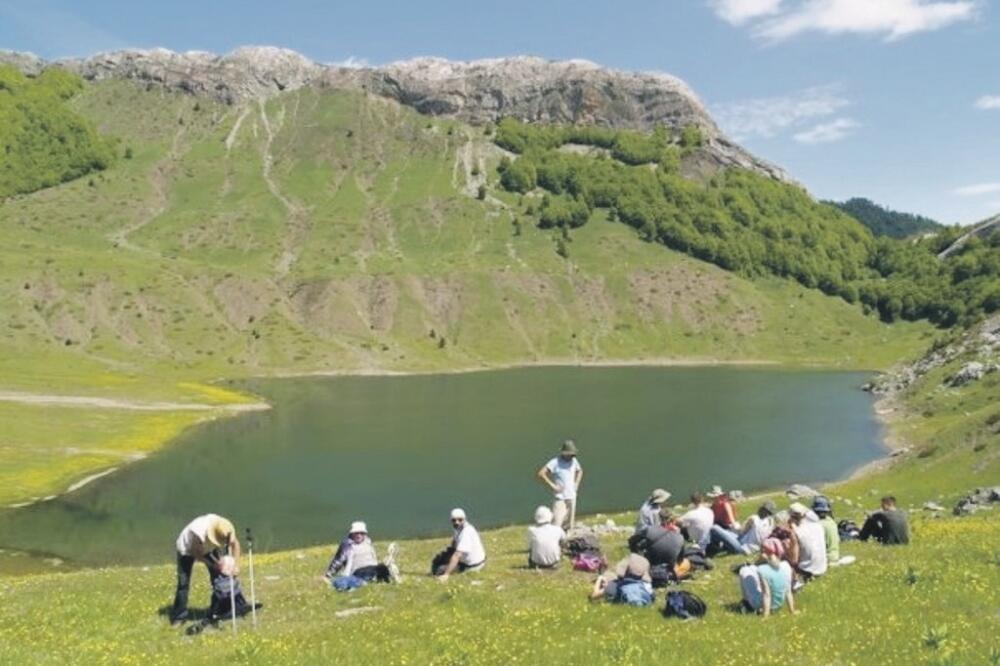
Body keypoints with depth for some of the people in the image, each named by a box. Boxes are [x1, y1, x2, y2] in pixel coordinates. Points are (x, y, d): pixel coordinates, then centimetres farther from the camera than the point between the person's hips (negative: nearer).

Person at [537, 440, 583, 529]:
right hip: (559, 498, -6)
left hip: (572, 497, 6)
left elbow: (580, 471, 27)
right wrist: (553, 486, -17)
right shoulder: (555, 462, -13)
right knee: (556, 524, -15)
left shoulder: (573, 461, 6)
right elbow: (541, 474, -19)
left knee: (570, 524, 9)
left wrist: (576, 484, 12)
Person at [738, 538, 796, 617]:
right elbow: (788, 591, -8)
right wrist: (792, 611, 2)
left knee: (744, 570, 12)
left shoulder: (762, 570, -29)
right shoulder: (786, 566, -13)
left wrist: (765, 615, -20)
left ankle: (747, 600, 22)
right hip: (778, 605, 6)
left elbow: (766, 594, -26)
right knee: (753, 568, 23)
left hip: (760, 605, -6)